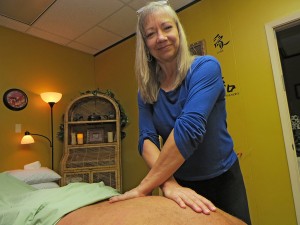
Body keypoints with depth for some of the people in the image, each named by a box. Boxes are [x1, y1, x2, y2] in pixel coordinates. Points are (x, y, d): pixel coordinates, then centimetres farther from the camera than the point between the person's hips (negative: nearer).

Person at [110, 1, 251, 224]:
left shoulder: (205, 67, -19)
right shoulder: (146, 90, -6)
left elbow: (190, 128, -33)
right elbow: (147, 139, -16)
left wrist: (144, 187, -34)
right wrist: (169, 184, -34)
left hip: (223, 179, -2)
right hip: (180, 183, 3)